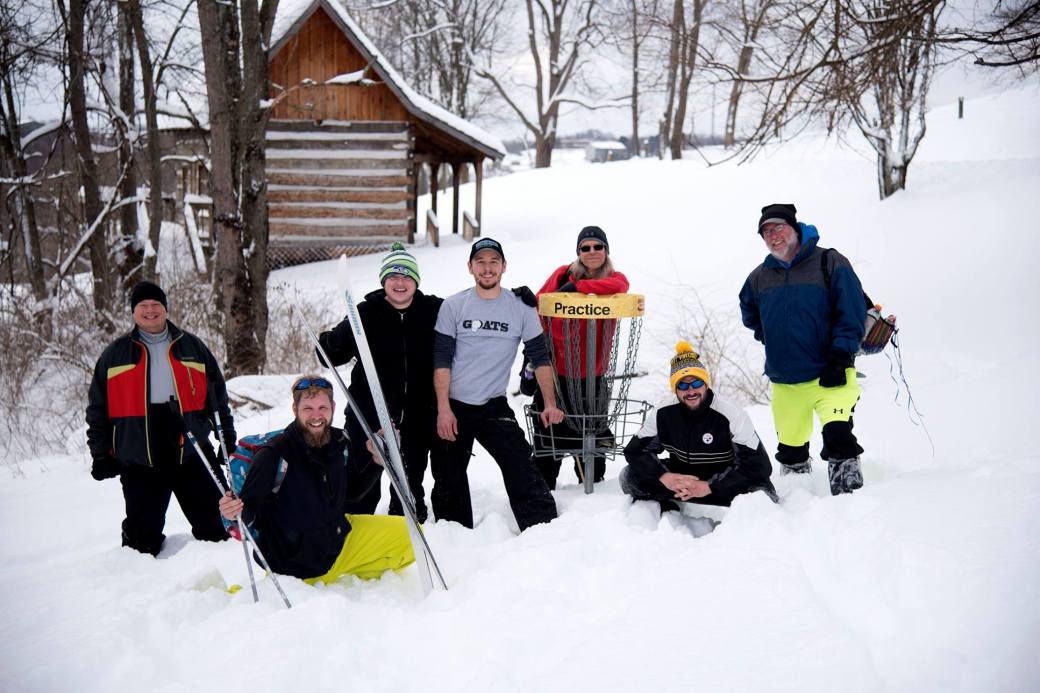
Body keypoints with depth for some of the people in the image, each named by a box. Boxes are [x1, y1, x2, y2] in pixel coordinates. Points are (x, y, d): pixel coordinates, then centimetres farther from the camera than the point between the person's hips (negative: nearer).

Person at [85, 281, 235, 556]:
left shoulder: (192, 347, 10)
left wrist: (227, 437, 9)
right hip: (138, 461, 0)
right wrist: (101, 454, 5)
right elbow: (98, 408, 10)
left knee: (213, 526, 4)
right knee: (143, 535, 3)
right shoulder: (114, 355, 8)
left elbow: (218, 396, 14)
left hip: (192, 453, 1)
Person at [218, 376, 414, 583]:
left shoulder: (339, 442, -5)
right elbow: (248, 509, -22)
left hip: (342, 540, 6)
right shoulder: (274, 454, -23)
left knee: (408, 533, 2)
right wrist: (235, 510, -45)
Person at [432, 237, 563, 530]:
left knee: (521, 467, -14)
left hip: (494, 406, -1)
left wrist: (550, 404, -2)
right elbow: (442, 360, -4)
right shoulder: (453, 306, -2)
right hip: (452, 406, 1)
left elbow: (540, 356, 4)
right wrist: (443, 409, -12)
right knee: (449, 480, 10)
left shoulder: (521, 308, 0)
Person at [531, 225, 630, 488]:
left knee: (590, 436, 11)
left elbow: (618, 287, -24)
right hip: (554, 369, 0)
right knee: (548, 437, 8)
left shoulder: (616, 278, 1)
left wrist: (576, 287, -27)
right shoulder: (562, 274, 1)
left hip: (591, 374, 0)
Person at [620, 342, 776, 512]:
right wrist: (663, 476, -26)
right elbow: (634, 450, -7)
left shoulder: (732, 415, -21)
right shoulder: (662, 415, -11)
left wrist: (709, 487, -32)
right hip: (678, 478, 2)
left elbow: (758, 466, -24)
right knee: (630, 475, -16)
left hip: (721, 487, -2)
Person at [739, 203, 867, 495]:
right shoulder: (759, 277, 9)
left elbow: (852, 314, -9)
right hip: (784, 382, 5)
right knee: (791, 450, 13)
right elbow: (750, 315, 29)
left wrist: (839, 358, -16)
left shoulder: (830, 263, -5)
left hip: (829, 376, -5)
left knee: (838, 436, -23)